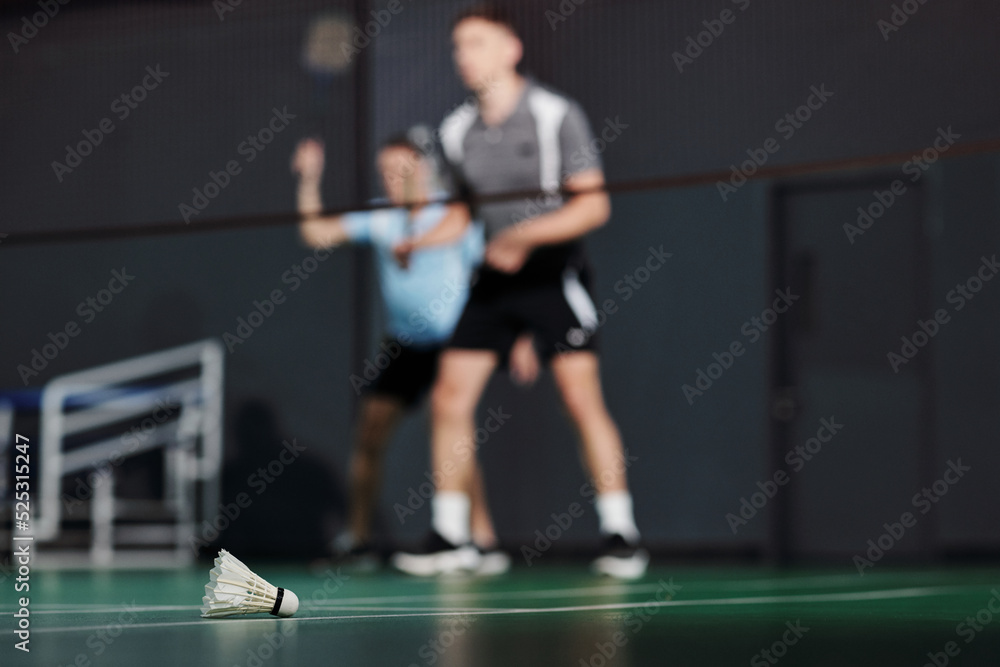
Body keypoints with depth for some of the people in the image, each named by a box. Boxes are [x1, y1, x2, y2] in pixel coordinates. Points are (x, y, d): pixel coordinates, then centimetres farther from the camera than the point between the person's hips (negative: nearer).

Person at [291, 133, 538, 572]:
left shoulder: (455, 219, -10)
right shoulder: (379, 223, 4)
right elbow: (316, 233, 8)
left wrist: (520, 341, -16)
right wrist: (309, 181, -2)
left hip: (450, 343, -5)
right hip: (401, 347, 5)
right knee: (370, 433, 3)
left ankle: (485, 542, -16)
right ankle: (357, 540, 19)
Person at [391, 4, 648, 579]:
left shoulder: (557, 115, -11)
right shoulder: (457, 131, 5)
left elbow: (594, 205, -14)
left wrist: (526, 235, -23)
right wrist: (418, 242, 4)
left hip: (554, 271, -5)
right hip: (494, 279, 5)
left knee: (583, 399, -11)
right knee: (450, 398, -1)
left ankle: (620, 534, -3)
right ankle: (450, 536, 9)